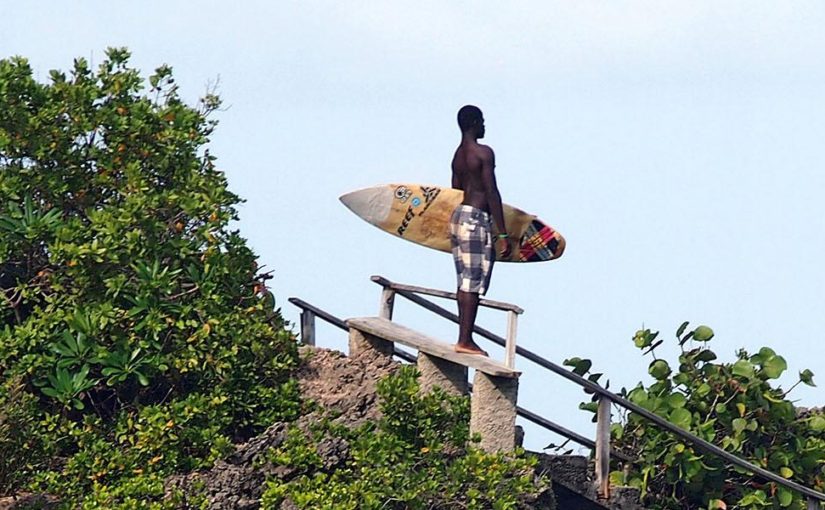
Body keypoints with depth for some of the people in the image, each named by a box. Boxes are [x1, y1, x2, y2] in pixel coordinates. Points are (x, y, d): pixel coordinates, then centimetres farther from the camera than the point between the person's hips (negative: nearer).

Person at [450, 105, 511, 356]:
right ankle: (465, 341, -9)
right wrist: (502, 234, -14)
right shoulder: (483, 153, -11)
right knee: (473, 284, -8)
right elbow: (492, 193, -15)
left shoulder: (458, 155, 15)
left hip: (458, 215, 9)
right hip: (477, 218, -9)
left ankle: (464, 338, 13)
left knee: (465, 283, 12)